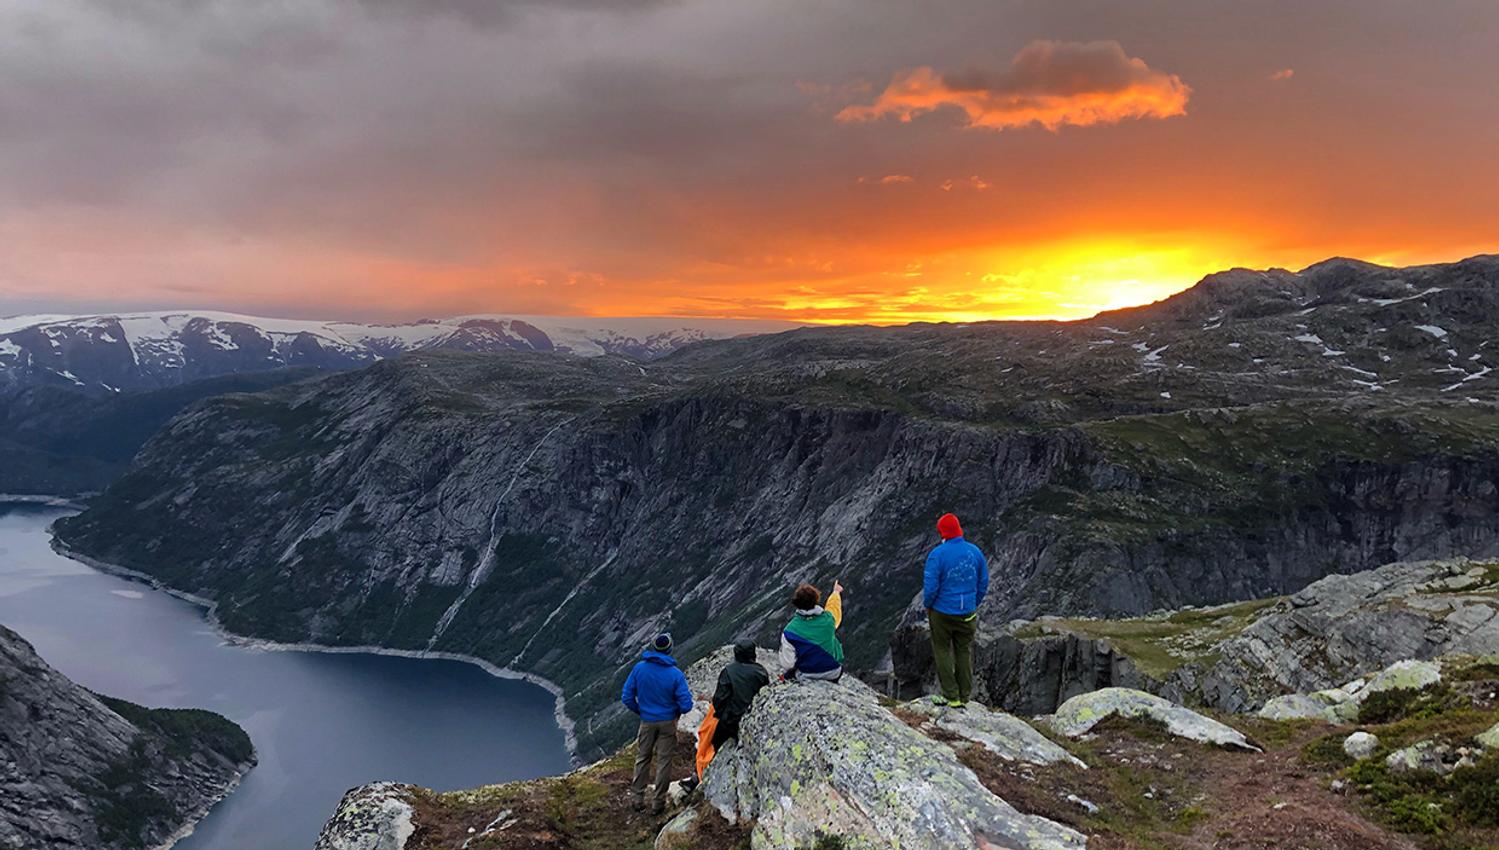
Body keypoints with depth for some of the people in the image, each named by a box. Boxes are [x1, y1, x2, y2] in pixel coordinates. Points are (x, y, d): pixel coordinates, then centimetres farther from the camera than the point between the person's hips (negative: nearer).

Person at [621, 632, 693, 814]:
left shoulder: (639, 668, -13)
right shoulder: (675, 674, -18)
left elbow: (627, 697, -7)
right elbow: (686, 705, -17)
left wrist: (639, 711, 11)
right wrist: (676, 711, 6)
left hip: (647, 722, 2)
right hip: (668, 722, -2)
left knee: (642, 758, 18)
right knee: (664, 761, 9)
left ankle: (638, 799, 22)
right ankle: (658, 803, 16)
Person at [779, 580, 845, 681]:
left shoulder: (790, 630, -22)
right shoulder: (828, 619, -15)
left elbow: (787, 662, -15)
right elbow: (833, 606, 11)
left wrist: (784, 674, 8)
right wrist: (836, 592, 33)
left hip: (806, 677, -1)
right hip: (834, 675, 1)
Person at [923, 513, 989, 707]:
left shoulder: (937, 554, -17)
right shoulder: (975, 552, -1)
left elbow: (930, 587, -16)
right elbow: (983, 583, 7)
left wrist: (927, 605, 2)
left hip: (942, 612, -4)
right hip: (968, 613, 4)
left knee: (943, 652, 9)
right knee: (964, 652, 14)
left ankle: (951, 696, 11)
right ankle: (965, 696, 21)